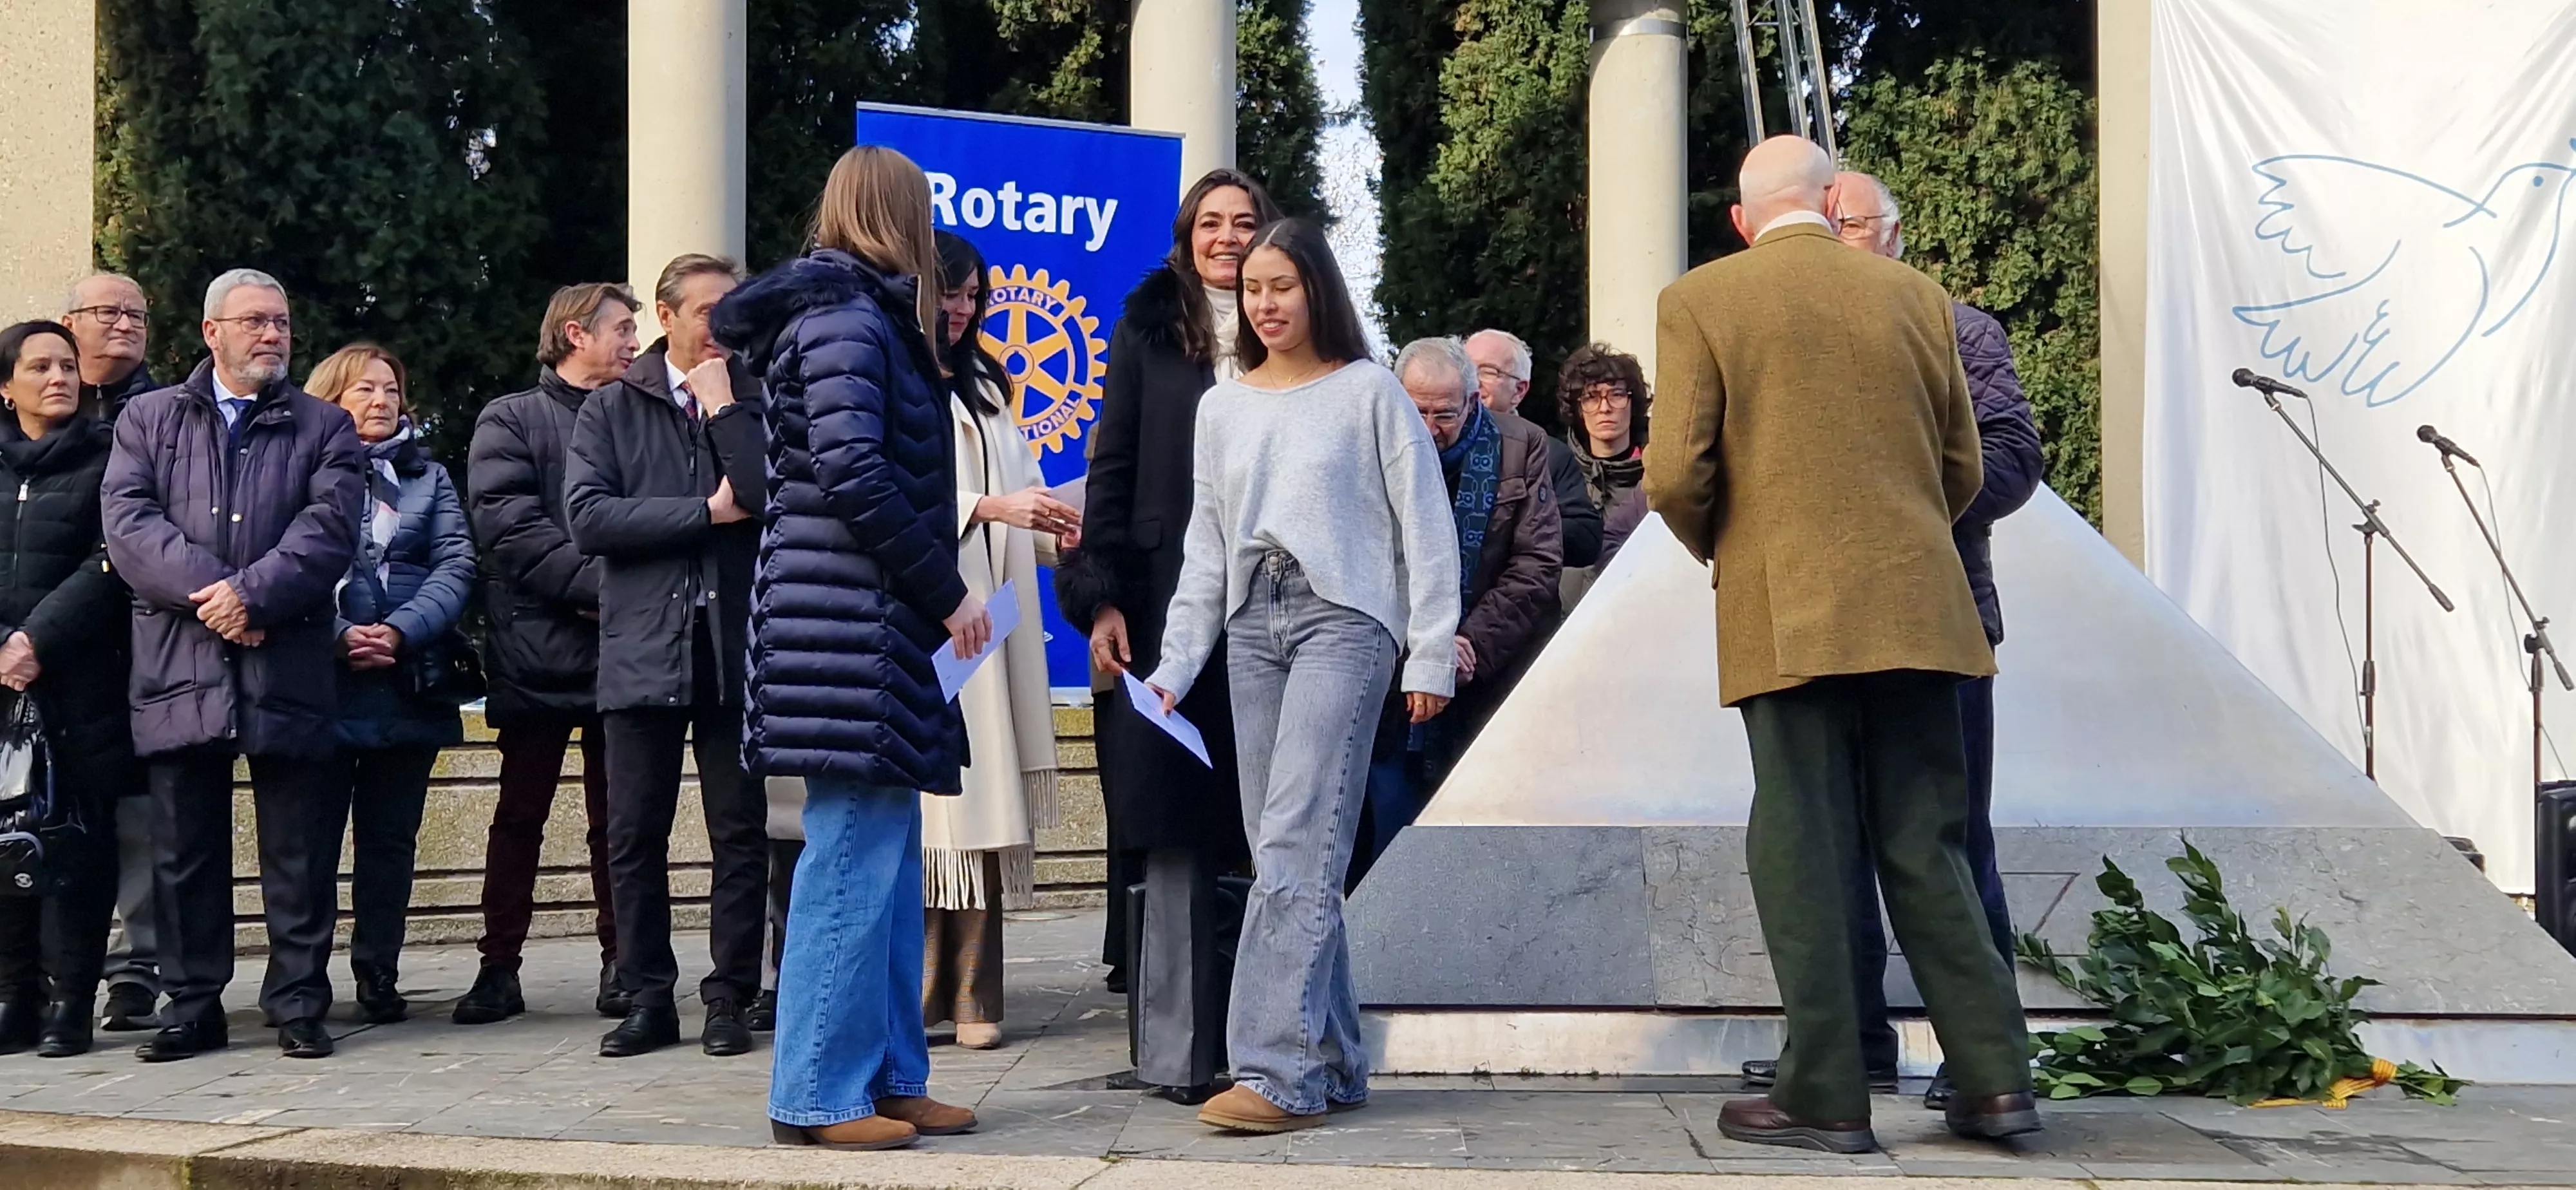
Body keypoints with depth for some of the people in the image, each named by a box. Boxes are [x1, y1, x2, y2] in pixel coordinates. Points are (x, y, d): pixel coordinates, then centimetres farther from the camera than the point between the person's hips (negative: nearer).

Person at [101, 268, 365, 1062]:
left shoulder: (324, 428, 11)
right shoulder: (148, 419, 13)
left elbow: (329, 528, -4)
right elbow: (129, 522, -1)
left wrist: (251, 593, -16)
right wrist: (208, 593, -14)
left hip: (289, 667, -1)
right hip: (178, 669, 1)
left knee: (300, 852, 2)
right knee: (185, 851, 6)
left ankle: (298, 1004, 10)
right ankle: (192, 1006, 15)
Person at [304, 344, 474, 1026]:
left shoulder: (427, 476, 16)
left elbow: (457, 564, 4)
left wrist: (399, 632, -11)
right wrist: (340, 636, -17)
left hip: (409, 681, 3)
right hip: (321, 680, -3)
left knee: (390, 837, 6)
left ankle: (379, 976, 13)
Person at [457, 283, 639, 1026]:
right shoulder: (510, 422, 4)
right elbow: (508, 524, -9)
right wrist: (595, 584, -17)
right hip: (539, 649, -3)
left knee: (616, 817, 6)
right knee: (521, 815, 4)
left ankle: (618, 964, 12)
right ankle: (500, 966, 9)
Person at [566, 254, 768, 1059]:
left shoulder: (756, 403, 10)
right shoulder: (610, 410, 9)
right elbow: (588, 517, -6)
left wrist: (723, 406, -6)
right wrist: (708, 512, -8)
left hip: (735, 646, 0)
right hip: (643, 649, 0)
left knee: (741, 833, 3)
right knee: (635, 836, 4)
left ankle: (730, 999, 12)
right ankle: (648, 1000, 14)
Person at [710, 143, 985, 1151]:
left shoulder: (852, 315, 19)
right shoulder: (851, 319, -10)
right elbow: (853, 477, -19)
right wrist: (947, 592, -13)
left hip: (871, 622, 10)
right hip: (853, 622, -10)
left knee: (888, 858, 11)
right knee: (853, 858, -7)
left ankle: (889, 1076, 17)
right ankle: (820, 1094, -1)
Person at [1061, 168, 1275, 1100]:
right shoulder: (1148, 331, 8)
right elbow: (1112, 470, 5)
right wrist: (1102, 600, -5)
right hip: (1168, 608, -1)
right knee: (1174, 828, -3)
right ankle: (1179, 1050, 2)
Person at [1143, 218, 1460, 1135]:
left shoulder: (1369, 391, 3)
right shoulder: (1222, 407, 16)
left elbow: (1425, 527, 1)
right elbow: (1205, 550, 16)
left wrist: (1430, 655, -5)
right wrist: (1173, 669, 9)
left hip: (1343, 618, -5)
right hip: (1252, 624, 5)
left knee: (1295, 842, -15)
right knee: (1283, 851, 4)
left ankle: (1278, 1072, -16)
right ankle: (1333, 1065, 12)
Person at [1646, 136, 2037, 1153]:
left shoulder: (1699, 302, 0)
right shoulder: (1915, 296, 9)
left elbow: (1677, 475, -7)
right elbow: (1962, 468, 13)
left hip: (1786, 614, -3)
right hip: (1916, 610, 4)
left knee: (1802, 851, 2)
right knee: (1925, 849, 10)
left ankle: (1825, 1098, 4)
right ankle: (1994, 1078, 9)